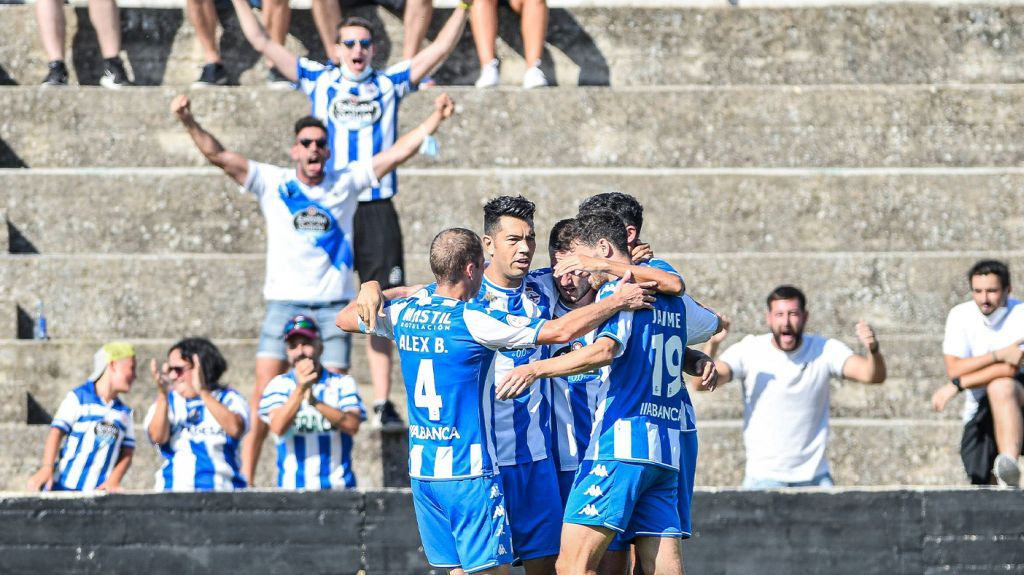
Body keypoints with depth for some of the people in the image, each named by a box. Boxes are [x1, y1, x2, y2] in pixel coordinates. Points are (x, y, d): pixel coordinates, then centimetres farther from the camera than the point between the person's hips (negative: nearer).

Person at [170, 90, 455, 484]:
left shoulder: (346, 182, 8)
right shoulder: (273, 183, 5)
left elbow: (399, 152, 6)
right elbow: (219, 156, -1)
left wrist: (436, 118, -2)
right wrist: (189, 123, -13)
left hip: (333, 304, 1)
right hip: (285, 302, -1)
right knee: (264, 395, -10)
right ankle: (244, 479, -9)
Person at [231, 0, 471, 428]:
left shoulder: (389, 84, 12)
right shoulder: (319, 80, 11)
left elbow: (439, 50, 9)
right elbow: (262, 44, 11)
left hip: (377, 210, 0)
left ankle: (382, 403, 1)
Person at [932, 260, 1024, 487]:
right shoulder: (960, 316, -1)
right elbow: (954, 369, -11)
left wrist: (956, 385, -23)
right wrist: (998, 355, -22)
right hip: (979, 410, 4)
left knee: (1001, 386, -39)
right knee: (979, 481, -12)